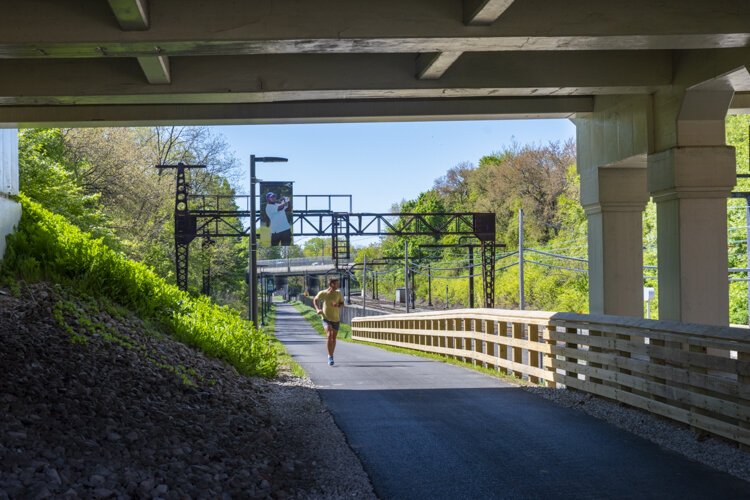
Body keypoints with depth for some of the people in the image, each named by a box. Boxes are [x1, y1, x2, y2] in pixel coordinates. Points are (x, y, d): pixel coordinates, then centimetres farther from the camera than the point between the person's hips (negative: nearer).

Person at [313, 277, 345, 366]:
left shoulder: (338, 293, -6)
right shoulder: (322, 293, -10)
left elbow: (342, 303, 7)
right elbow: (315, 300, 9)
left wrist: (338, 305, -15)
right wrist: (317, 309, -5)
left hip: (336, 319, 3)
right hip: (326, 318, -3)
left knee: (333, 338, 11)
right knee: (329, 335, -23)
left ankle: (331, 355, 33)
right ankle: (330, 356, -17)